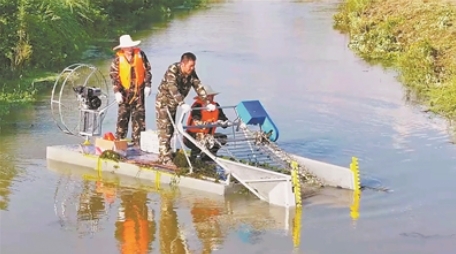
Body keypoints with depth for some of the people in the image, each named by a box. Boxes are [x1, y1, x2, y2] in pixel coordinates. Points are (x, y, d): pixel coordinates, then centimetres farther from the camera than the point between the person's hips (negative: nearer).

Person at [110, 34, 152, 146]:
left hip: (139, 90, 1)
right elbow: (114, 75, -7)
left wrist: (147, 85, -2)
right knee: (123, 116, 1)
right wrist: (117, 91, -13)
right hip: (125, 91, -1)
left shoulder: (140, 54, -4)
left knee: (139, 115, 3)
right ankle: (119, 140, 8)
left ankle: (138, 140, 10)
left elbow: (147, 70, 2)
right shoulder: (118, 58, -7)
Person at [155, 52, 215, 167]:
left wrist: (207, 103, -20)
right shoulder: (172, 70, -27)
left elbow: (199, 87, -10)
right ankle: (165, 158, -10)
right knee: (165, 129, -10)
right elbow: (173, 88, -38)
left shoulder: (191, 73, -8)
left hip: (174, 103, 7)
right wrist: (182, 104, -49)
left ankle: (163, 155, 21)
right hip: (163, 101, -7)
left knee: (171, 129, 10)